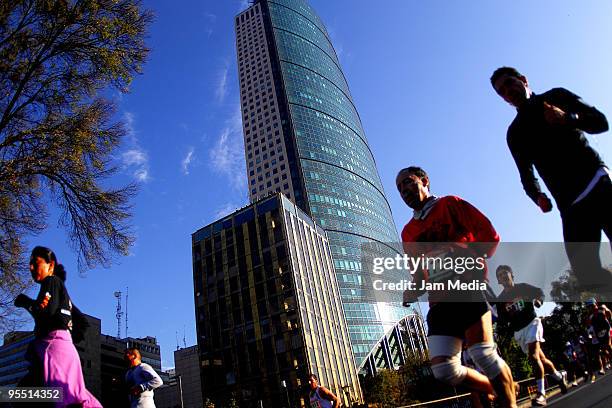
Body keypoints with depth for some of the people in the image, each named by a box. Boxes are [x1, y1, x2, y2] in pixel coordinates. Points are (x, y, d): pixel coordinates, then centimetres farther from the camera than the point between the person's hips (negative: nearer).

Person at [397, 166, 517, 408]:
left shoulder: (449, 205, 7)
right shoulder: (408, 233, 20)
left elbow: (490, 236, 0)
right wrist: (412, 292, 4)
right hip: (439, 301, 5)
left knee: (483, 355, -18)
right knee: (444, 370, -5)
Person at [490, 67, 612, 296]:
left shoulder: (556, 97, 14)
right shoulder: (515, 133, 18)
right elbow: (527, 175, 14)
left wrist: (569, 118, -14)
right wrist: (538, 196, -7)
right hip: (571, 206, 3)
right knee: (587, 276, -10)